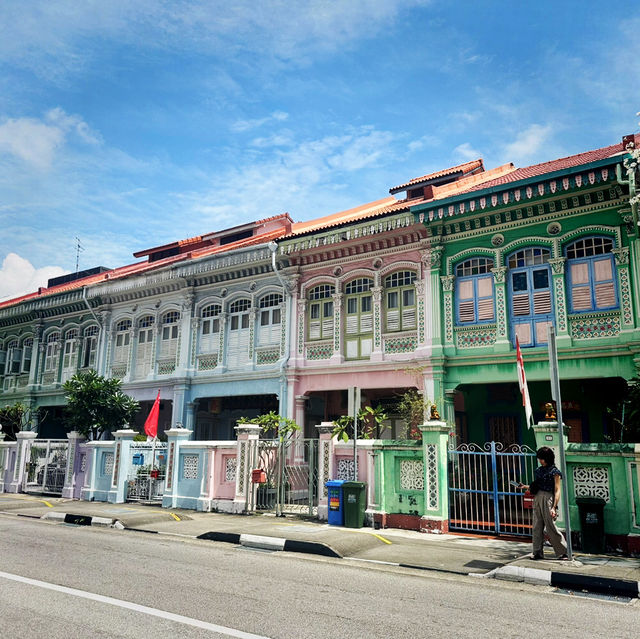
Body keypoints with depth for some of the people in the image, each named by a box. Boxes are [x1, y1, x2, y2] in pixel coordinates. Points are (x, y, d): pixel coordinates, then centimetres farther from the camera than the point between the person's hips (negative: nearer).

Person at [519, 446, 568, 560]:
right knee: (537, 527, 6)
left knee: (551, 527, -5)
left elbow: (557, 490, -8)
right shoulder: (539, 470, 15)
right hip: (537, 499, 7)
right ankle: (537, 552, 13)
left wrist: (554, 507, -15)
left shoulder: (554, 472, -5)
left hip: (548, 499, -7)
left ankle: (562, 552, 7)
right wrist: (526, 487, 7)